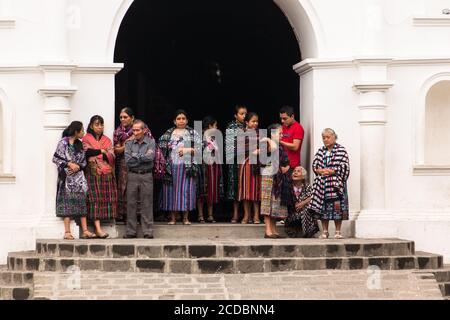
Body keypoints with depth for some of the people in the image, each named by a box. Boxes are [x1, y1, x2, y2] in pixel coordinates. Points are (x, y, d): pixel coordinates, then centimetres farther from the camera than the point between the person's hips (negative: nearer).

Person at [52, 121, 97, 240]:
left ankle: (85, 230, -4)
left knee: (82, 201, -2)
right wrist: (69, 164, -14)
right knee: (67, 202, -6)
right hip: (67, 177, -5)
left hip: (78, 176, 5)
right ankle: (67, 232, -5)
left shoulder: (80, 144, 12)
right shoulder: (63, 143, -4)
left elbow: (84, 161, 13)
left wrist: (78, 166, -7)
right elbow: (56, 158, -7)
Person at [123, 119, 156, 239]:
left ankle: (148, 231, 1)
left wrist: (136, 156, -5)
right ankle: (131, 231, 6)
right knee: (131, 204, 1)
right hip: (132, 175, 2)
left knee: (147, 204, -2)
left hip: (146, 176, -2)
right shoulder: (129, 143, 9)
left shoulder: (150, 142, 4)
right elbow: (128, 161, -4)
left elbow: (151, 157, -12)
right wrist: (143, 157, -5)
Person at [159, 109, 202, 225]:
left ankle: (185, 218, 3)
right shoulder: (168, 134, 14)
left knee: (186, 190, -4)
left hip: (187, 167, -1)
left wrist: (187, 150, -11)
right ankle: (173, 217, 4)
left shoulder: (193, 133, 9)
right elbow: (161, 148, 12)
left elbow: (199, 149, 2)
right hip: (171, 167, 1)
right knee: (171, 191, -1)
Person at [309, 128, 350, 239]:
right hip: (322, 183, 4)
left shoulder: (341, 150, 1)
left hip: (335, 184, -4)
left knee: (337, 206, -7)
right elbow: (314, 165, 11)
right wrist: (320, 171, -9)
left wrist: (332, 171, -14)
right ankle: (324, 231, 9)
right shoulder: (320, 151, 15)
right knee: (323, 207, 2)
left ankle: (338, 231, 0)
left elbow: (344, 167, -6)